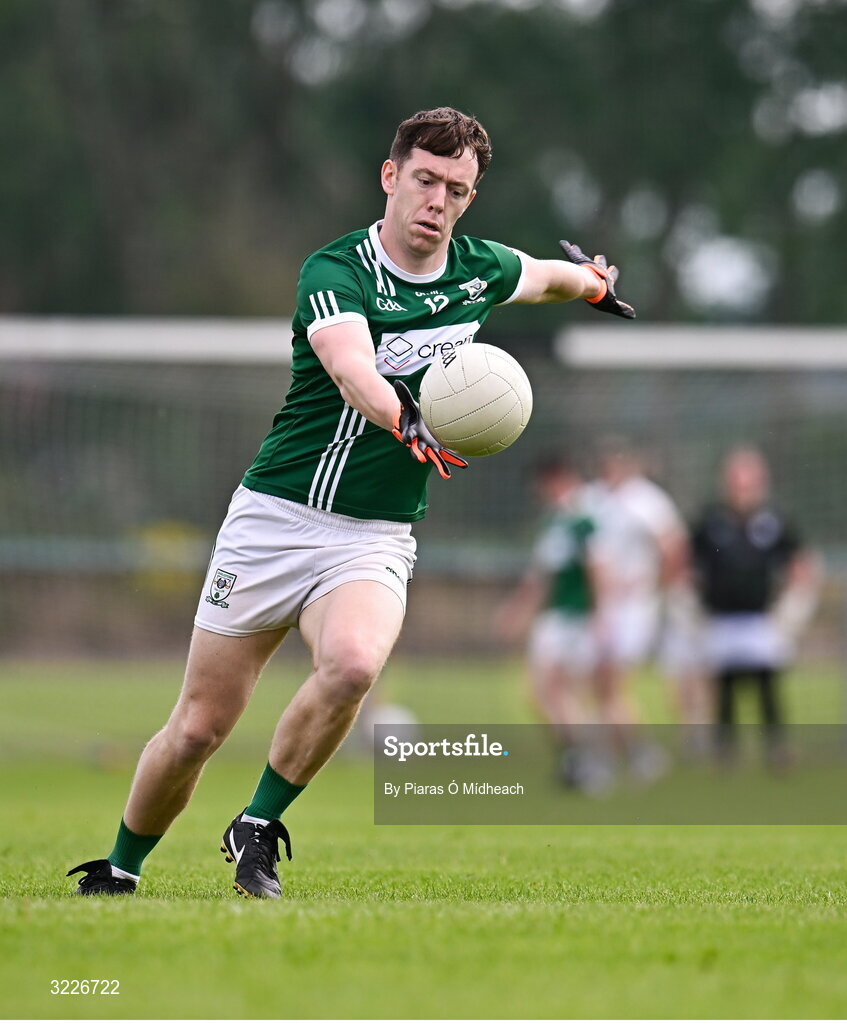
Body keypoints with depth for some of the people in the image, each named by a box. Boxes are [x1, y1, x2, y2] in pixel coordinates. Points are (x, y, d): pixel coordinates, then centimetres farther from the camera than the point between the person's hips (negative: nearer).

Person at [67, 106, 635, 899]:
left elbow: (548, 275, 28)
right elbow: (351, 368, -36)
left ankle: (257, 827, -10)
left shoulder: (481, 271, 3)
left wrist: (592, 281, 48)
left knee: (352, 664, -31)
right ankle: (118, 871, 26)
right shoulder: (335, 272, -15)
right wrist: (405, 422, -55)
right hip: (275, 518, -3)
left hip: (376, 539, 3)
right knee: (199, 728, 1)